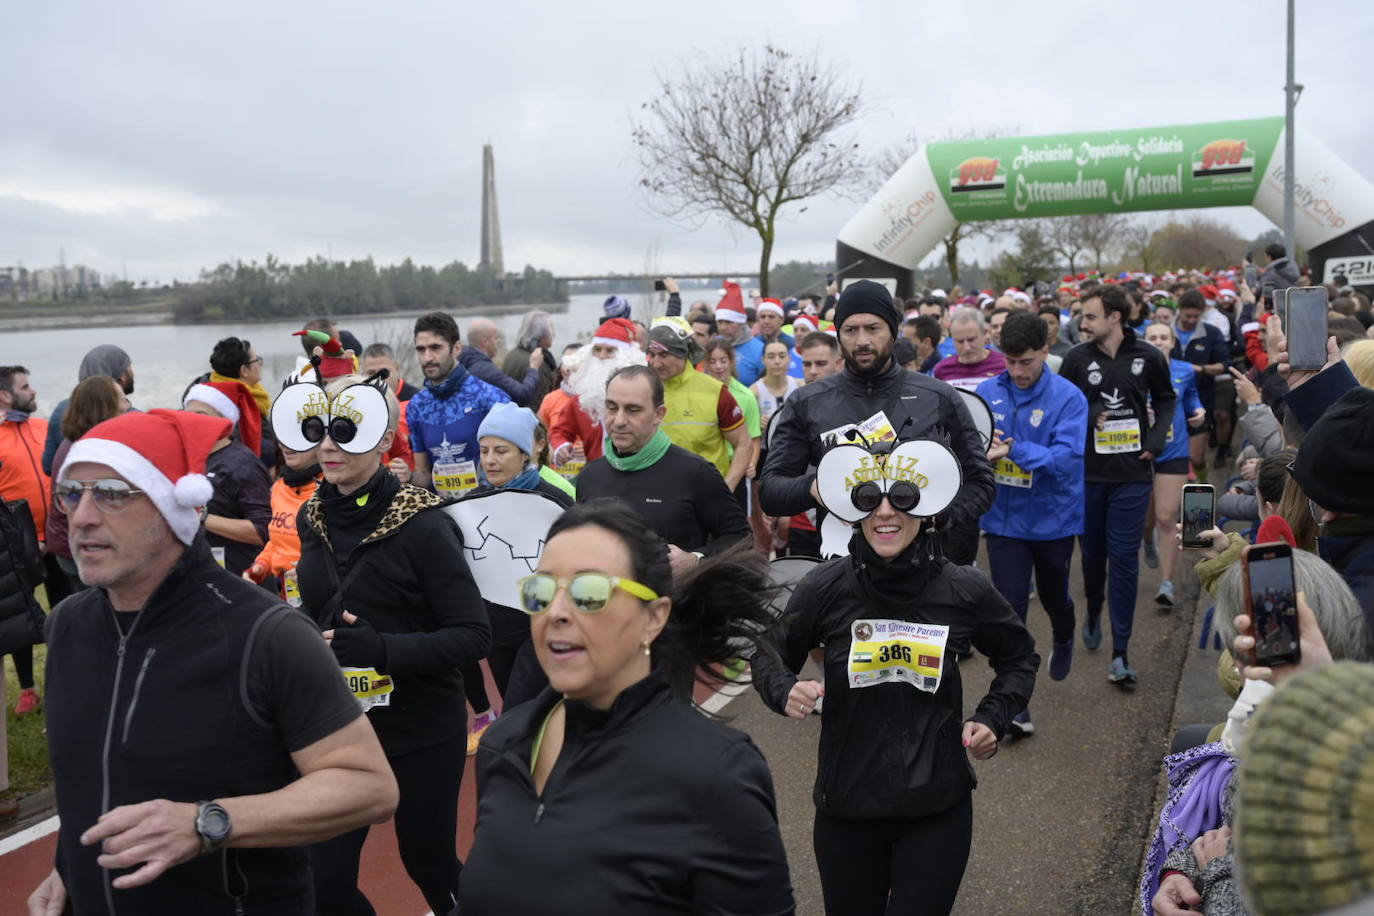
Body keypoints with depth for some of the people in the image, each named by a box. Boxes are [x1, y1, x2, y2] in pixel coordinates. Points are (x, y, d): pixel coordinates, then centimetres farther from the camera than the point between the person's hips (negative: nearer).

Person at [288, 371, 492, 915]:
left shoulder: (420, 524, -17)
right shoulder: (313, 517, 1)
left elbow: (473, 636, -20)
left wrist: (382, 649, -31)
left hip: (420, 732, -5)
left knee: (429, 863, 14)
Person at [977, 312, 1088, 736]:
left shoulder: (1067, 397, -14)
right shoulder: (987, 392, -5)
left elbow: (1067, 458, -23)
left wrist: (1012, 449, -32)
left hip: (1052, 518, -1)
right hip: (1004, 519, 1)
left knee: (1054, 596, 22)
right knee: (1009, 608, -2)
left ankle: (1063, 641, 56)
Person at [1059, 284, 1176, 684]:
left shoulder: (1148, 357, -2)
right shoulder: (1077, 357, -3)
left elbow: (1165, 399, 14)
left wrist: (1156, 439, 0)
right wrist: (1089, 414, -14)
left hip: (1132, 474, -1)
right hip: (1088, 471, 1)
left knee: (1124, 558, -2)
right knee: (1093, 552, 13)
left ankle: (1120, 651, 3)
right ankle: (1094, 613, 42)